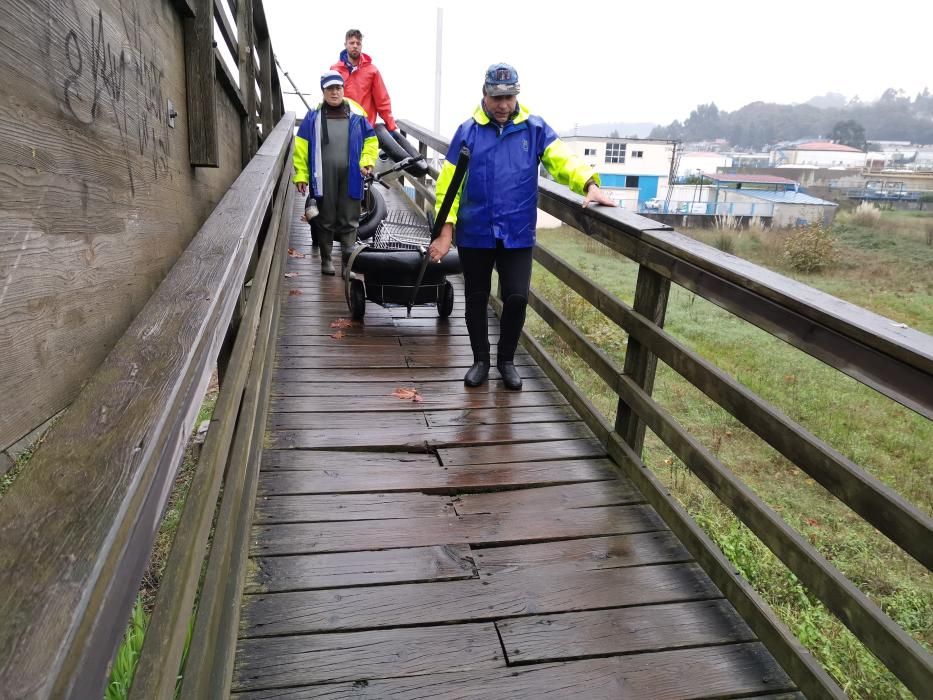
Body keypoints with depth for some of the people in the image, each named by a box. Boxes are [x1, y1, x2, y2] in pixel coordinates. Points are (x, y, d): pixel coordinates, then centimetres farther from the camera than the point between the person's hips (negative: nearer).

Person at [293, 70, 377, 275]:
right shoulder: (313, 116, 2)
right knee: (326, 220, 8)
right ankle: (326, 259, 20)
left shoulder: (356, 115, 4)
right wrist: (301, 175, -3)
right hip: (323, 178, 0)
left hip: (350, 177, 1)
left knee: (349, 220, 4)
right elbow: (301, 147, 2)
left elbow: (370, 140, 11)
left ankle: (349, 260, 12)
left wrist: (367, 162, -5)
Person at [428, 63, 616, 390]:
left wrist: (589, 184, -29)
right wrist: (445, 231, -9)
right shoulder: (467, 131, 0)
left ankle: (506, 359, 21)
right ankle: (481, 359, 29)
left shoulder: (535, 128, 2)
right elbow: (448, 183, -2)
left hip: (517, 234, 0)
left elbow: (562, 159, -9)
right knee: (476, 299, 9)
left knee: (517, 298, -3)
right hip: (474, 233, 0)